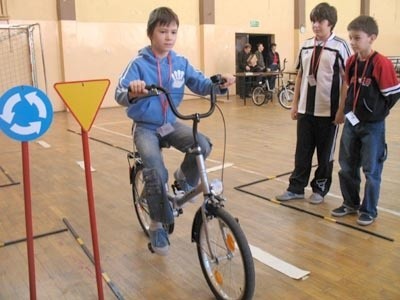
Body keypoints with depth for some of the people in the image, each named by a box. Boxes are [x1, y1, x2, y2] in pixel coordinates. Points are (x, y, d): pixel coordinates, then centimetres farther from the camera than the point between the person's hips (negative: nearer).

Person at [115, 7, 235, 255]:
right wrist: (132, 91, -47)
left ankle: (185, 179, 9)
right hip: (146, 127, -3)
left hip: (171, 124, 4)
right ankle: (158, 225, -1)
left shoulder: (180, 62, 1)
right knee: (156, 172, -24)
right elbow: (120, 95, -23)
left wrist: (219, 83, -27)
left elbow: (200, 83, -6)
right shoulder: (139, 63, -12)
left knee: (202, 145, -24)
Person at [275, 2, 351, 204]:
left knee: (325, 153, 9)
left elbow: (347, 80, -6)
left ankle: (320, 188, 24)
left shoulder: (340, 46, -6)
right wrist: (295, 104, 10)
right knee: (302, 151, 9)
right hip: (305, 109, 4)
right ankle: (296, 187, 20)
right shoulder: (306, 46, 7)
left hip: (328, 111, -4)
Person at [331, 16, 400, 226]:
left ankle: (368, 210, 19)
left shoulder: (381, 63, -16)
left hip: (372, 125, -6)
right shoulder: (351, 62, 3)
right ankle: (350, 203, 30)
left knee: (371, 170, 5)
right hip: (351, 122, 6)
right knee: (347, 167, 13)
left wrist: (376, 113, -5)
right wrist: (349, 109, 6)